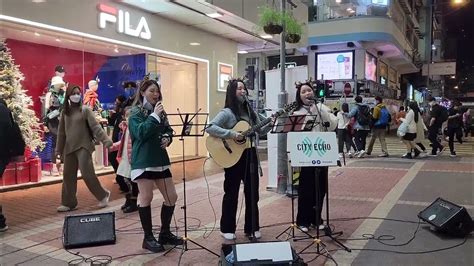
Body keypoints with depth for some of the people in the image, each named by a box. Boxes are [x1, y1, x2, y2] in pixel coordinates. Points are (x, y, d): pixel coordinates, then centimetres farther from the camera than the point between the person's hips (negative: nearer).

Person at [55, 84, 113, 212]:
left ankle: (103, 195, 9)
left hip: (83, 147, -5)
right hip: (69, 148, 5)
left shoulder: (85, 110, -4)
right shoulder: (65, 112, 9)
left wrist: (106, 140, -25)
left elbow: (96, 127, -13)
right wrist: (59, 150, 13)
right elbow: (61, 132, 13)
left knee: (87, 173, -10)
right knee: (68, 176, 8)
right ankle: (69, 203, 19)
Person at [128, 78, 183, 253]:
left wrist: (167, 138, -3)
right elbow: (140, 133, -20)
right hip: (143, 161, -7)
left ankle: (165, 233, 23)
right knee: (146, 198, -1)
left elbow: (168, 130, 18)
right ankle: (148, 238, 11)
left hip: (160, 159, 7)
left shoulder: (160, 111, 14)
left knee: (171, 197, 8)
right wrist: (154, 116, -21)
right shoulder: (136, 112, -6)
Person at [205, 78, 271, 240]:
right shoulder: (227, 112, -10)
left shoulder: (250, 112, 11)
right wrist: (231, 134, -28)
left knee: (252, 193, 11)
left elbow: (260, 131, 15)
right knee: (231, 193, 4)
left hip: (250, 156, 6)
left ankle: (252, 228, 24)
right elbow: (210, 128, -23)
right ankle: (227, 229, 18)